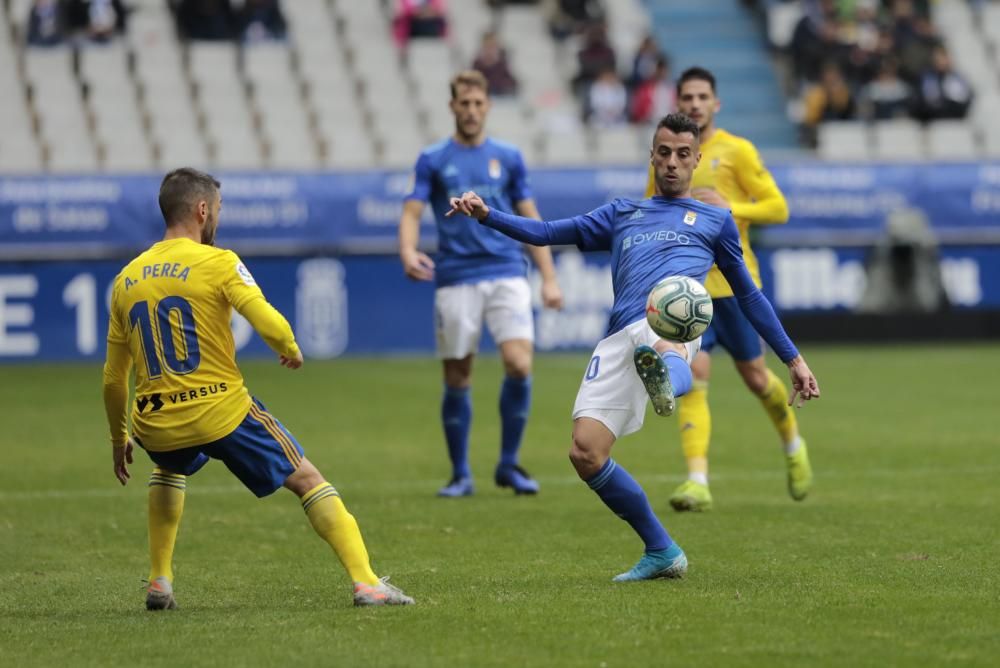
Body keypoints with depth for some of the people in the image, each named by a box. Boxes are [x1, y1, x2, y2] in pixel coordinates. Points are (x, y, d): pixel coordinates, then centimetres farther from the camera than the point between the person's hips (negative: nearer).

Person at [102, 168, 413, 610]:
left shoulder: (126, 279, 10)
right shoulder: (218, 262, -6)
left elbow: (113, 379, 14)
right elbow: (270, 326, -17)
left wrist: (119, 440, 27)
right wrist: (291, 350, 6)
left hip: (156, 424, 5)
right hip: (222, 411, -5)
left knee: (170, 467, 38)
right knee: (307, 480, 8)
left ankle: (159, 583, 28)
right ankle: (366, 583, -3)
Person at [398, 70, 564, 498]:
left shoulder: (508, 157, 9)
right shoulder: (433, 159, 5)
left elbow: (530, 219, 12)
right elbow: (412, 212, -2)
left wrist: (549, 278, 6)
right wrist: (408, 252, -24)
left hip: (506, 274, 1)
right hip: (456, 281, 0)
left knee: (519, 365, -15)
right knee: (457, 378, 2)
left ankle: (509, 464, 2)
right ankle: (460, 474, 15)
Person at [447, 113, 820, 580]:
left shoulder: (715, 220, 27)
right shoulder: (622, 215, 32)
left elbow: (748, 295, 31)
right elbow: (547, 233, 27)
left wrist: (793, 359, 28)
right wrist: (486, 215, 11)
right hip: (620, 338, 3)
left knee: (665, 344, -43)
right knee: (585, 453, -11)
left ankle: (667, 381, -80)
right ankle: (661, 553, 3)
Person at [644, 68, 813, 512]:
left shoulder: (736, 151, -3)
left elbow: (778, 208, -5)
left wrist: (730, 208, -19)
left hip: (735, 282, -2)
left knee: (755, 376, 9)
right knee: (693, 378, -13)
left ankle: (793, 445, 38)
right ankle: (697, 481, -19)